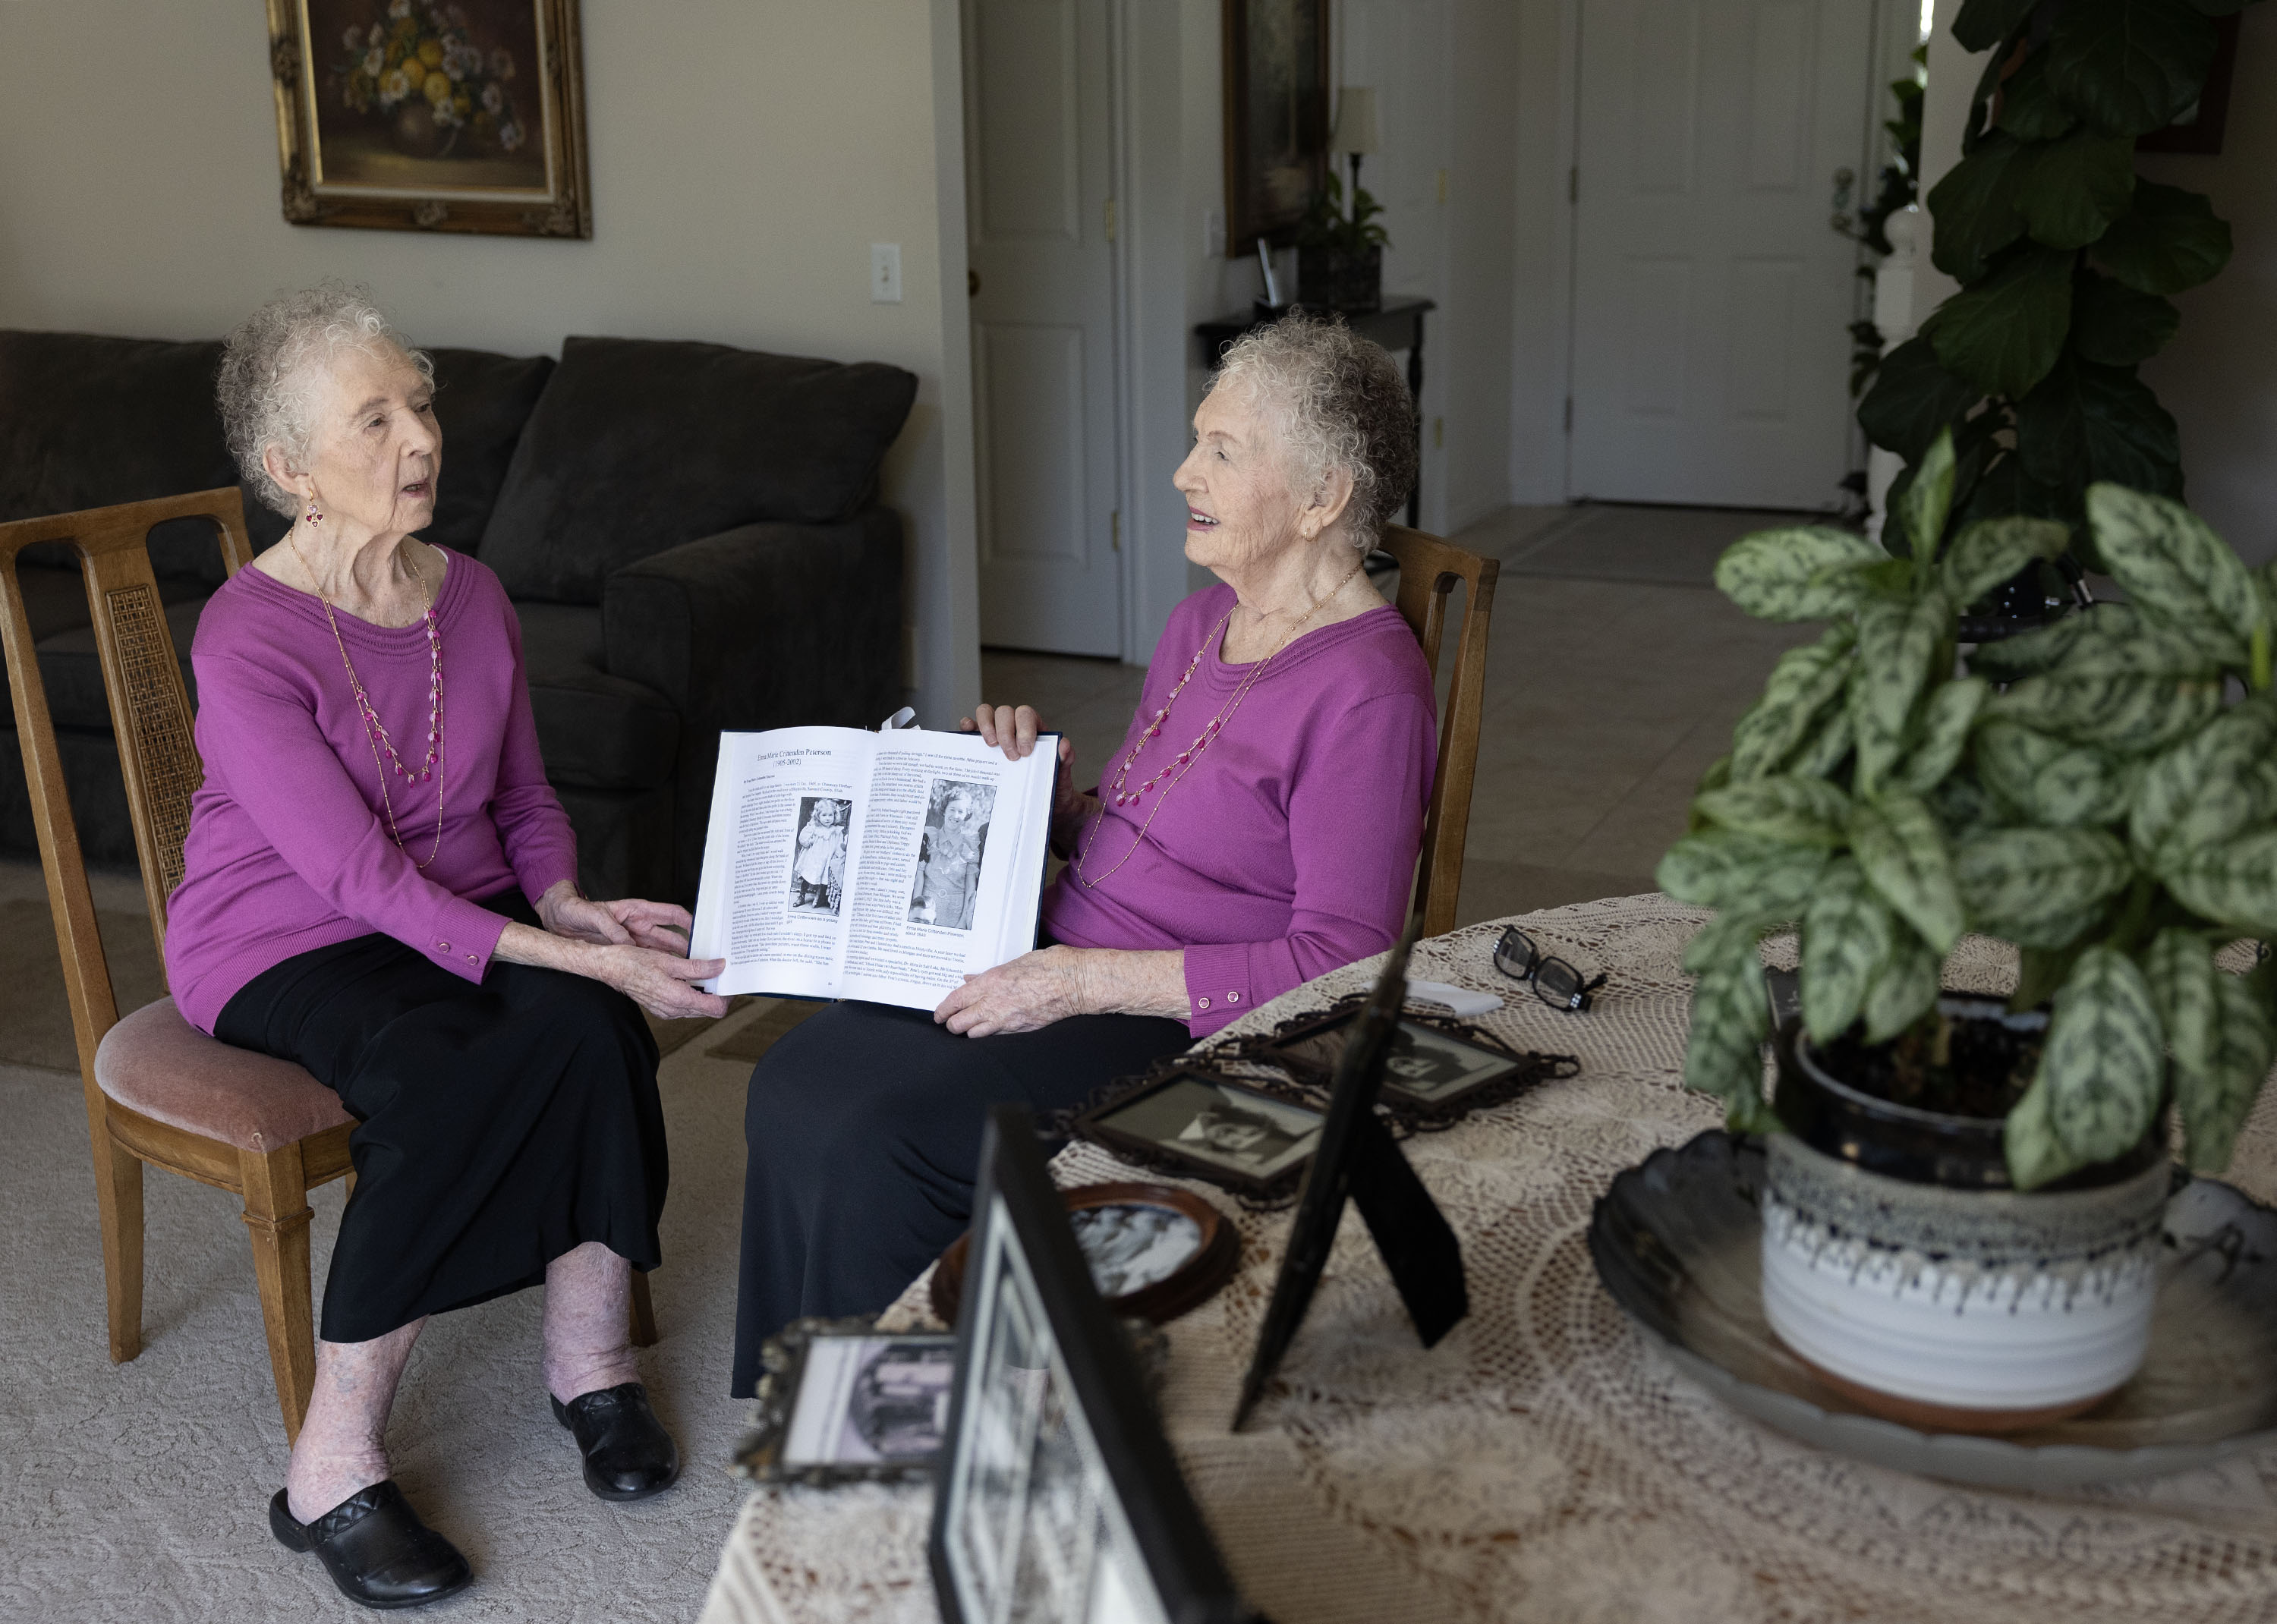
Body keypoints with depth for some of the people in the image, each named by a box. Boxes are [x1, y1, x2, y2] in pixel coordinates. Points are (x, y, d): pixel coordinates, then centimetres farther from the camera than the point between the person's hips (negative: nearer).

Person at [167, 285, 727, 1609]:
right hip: (282, 949, -5)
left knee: (590, 1030, -27)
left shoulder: (471, 596, 2)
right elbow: (367, 880, -24)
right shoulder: (246, 644, -18)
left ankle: (591, 1357, -10)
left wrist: (570, 906, -7)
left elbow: (525, 800, 14)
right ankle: (334, 1469, -24)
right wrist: (574, 955, -30)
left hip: (466, 919, 5)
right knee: (441, 1073, -35)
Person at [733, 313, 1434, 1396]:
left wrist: (1085, 978, -23)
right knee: (799, 1081, -7)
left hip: (1185, 1030, -9)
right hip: (1063, 969, 9)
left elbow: (1339, 963, -22)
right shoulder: (1205, 619, 11)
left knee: (875, 1137, -21)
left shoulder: (1364, 690, -18)